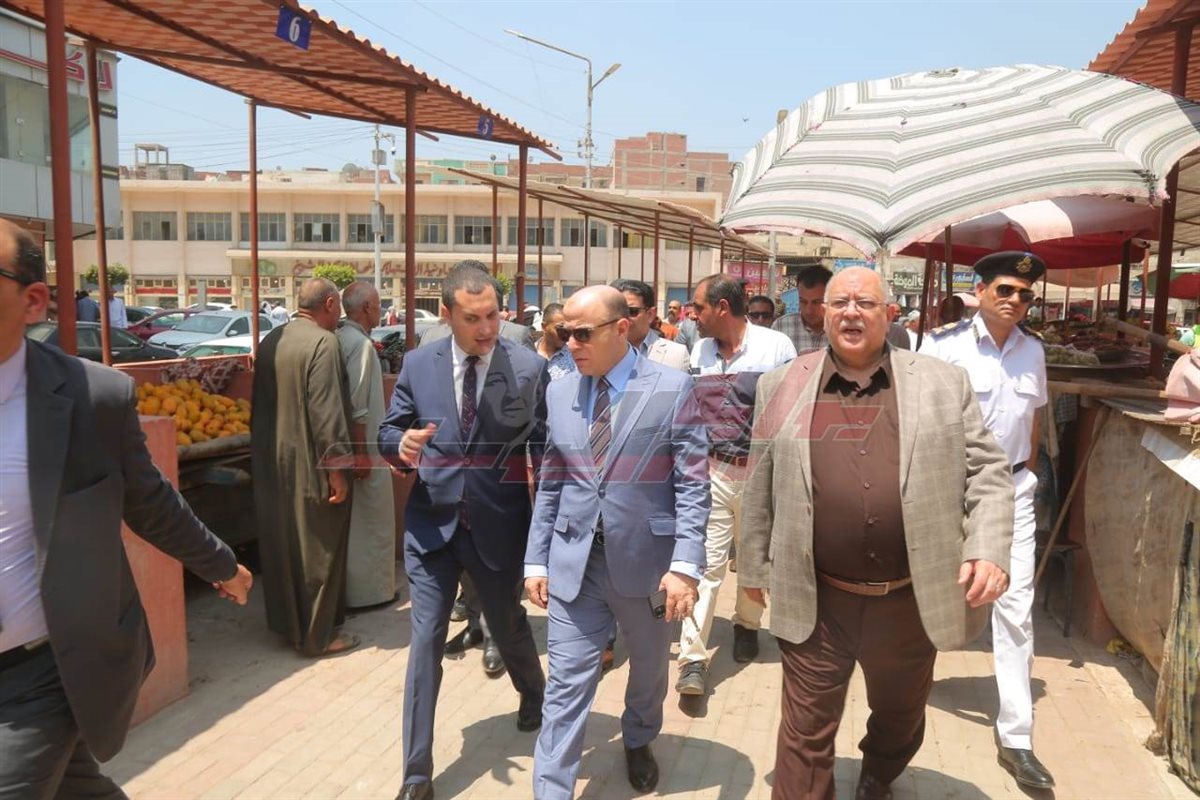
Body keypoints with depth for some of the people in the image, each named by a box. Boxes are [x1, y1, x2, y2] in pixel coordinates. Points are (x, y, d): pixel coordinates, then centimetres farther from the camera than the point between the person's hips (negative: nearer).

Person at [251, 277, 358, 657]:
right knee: (318, 551, 4)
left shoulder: (271, 340, 9)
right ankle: (317, 635, 13)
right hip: (310, 465, -8)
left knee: (280, 545, 17)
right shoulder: (323, 342, -17)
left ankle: (285, 623, 31)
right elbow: (326, 411, -22)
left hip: (271, 461, 8)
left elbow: (260, 401, 14)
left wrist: (263, 446, 21)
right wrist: (337, 467, -19)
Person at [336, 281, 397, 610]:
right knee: (372, 522, 3)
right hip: (364, 447, -9)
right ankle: (370, 590, 14)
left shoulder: (340, 339, 8)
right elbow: (356, 406, -23)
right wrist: (361, 452, -21)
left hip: (350, 445, 9)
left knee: (352, 520, 18)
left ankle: (351, 584, 29)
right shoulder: (361, 344, -19)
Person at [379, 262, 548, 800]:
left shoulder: (529, 367, -8)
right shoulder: (417, 365, -1)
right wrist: (402, 443, -19)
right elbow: (387, 432, 6)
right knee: (425, 644, 4)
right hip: (432, 524, 1)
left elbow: (545, 450, -5)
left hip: (499, 527, -1)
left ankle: (533, 693, 54)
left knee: (509, 628, 19)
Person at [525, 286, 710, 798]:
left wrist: (685, 564, -17)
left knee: (649, 668, 22)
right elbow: (550, 485, 8)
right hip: (574, 560, 2)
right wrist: (537, 559, 6)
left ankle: (638, 742, 50)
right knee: (566, 684, 4)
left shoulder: (672, 388, -9)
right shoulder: (559, 393, 3)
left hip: (647, 557, -1)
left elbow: (692, 484, -10)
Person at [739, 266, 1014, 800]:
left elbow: (986, 472, 1)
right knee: (806, 731, 8)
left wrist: (989, 551, -13)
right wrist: (755, 566, 8)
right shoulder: (782, 387, 0)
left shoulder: (943, 383, 0)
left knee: (900, 717, 25)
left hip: (911, 600, 2)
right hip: (815, 601, -1)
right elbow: (760, 487, 5)